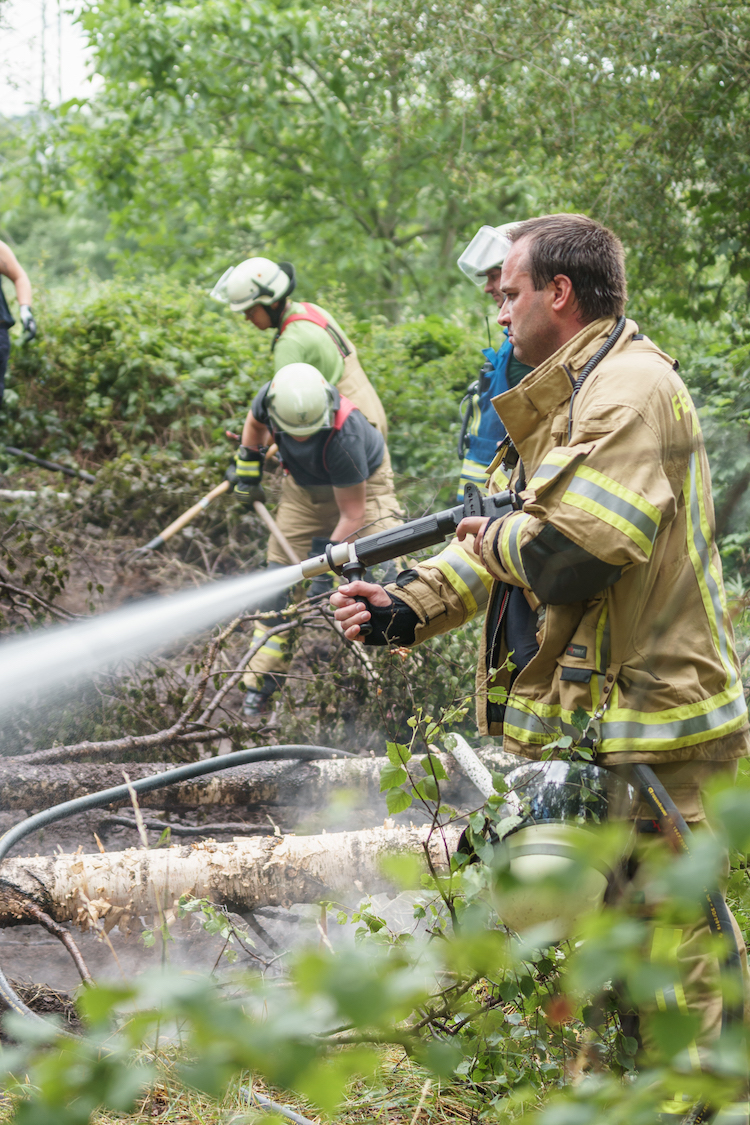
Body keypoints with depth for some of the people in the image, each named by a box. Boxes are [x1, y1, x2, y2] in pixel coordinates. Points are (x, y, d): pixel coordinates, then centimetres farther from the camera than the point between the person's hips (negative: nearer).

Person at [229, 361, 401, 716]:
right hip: (305, 487, 5)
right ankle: (263, 679, 8)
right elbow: (255, 422, 2)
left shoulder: (343, 437, -43)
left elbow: (352, 514, -33)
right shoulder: (271, 398, -28)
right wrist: (247, 468, 6)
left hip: (363, 483, -5)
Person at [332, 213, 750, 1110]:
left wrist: (493, 537, -7)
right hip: (574, 730, 11)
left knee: (669, 951, -7)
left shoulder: (628, 386, -14)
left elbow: (579, 545, -27)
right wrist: (407, 608, 9)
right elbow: (505, 548, 22)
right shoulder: (564, 397, 21)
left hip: (647, 736, -11)